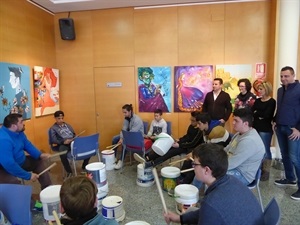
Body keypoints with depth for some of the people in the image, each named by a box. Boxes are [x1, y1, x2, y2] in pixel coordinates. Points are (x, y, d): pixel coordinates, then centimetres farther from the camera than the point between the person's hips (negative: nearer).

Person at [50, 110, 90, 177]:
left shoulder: (68, 125, 25)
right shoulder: (53, 128, 9)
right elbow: (53, 140, -3)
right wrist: (63, 141, -20)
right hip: (63, 144, -5)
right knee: (63, 154, -41)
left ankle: (84, 167, 2)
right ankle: (69, 172, -18)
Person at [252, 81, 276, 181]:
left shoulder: (272, 101, -7)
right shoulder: (257, 100, 12)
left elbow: (267, 115, -18)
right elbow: (251, 112, 3)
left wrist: (255, 113, -6)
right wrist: (259, 116, -14)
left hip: (265, 130, -6)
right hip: (255, 128, 6)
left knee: (265, 150, 2)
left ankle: (266, 172, 12)